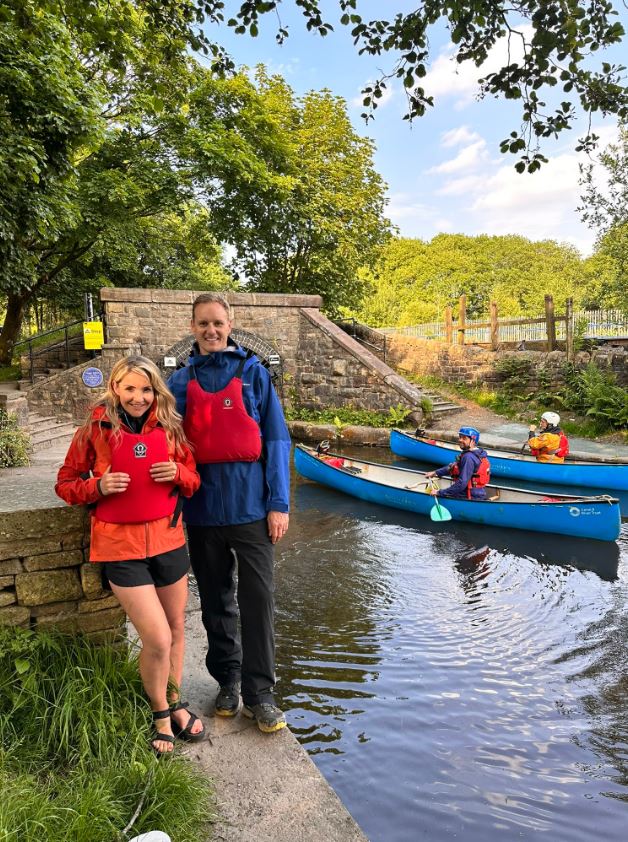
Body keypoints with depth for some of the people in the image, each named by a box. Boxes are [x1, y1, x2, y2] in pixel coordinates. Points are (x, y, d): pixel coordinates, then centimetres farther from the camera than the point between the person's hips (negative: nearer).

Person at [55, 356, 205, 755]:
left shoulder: (169, 427, 1)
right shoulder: (95, 431, -6)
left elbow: (194, 480, 10)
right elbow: (65, 485, 2)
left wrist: (178, 474, -12)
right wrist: (98, 486, -17)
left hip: (169, 539, 3)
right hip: (122, 547, -3)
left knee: (176, 629, 15)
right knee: (158, 639, -4)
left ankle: (176, 704, 39)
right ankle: (161, 715, 24)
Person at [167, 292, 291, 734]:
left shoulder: (252, 372, 0)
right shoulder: (182, 381, 6)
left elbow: (276, 439, -3)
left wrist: (279, 503, -8)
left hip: (250, 506, -2)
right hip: (203, 509, 3)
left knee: (258, 600, 1)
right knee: (216, 601, 14)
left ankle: (259, 694, 16)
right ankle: (227, 681, 32)